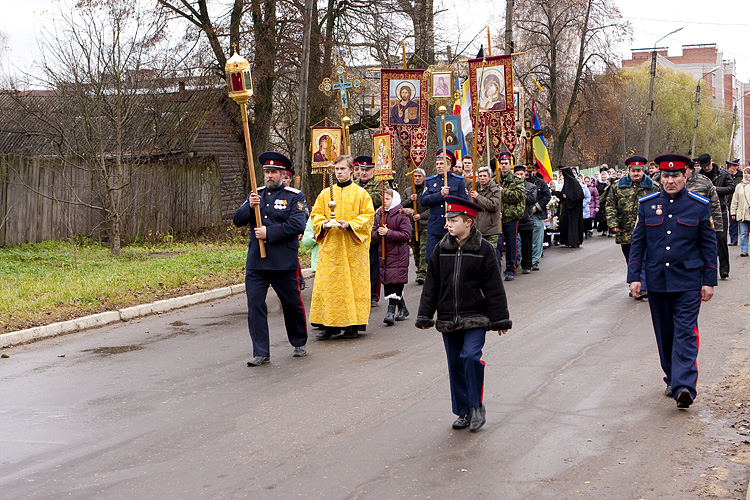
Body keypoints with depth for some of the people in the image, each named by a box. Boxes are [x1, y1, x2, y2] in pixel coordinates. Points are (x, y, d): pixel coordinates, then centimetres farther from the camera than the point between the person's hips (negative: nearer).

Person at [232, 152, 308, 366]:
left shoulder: (294, 196, -1)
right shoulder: (256, 195, 12)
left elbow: (297, 225, -12)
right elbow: (237, 220, 6)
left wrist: (269, 232, -16)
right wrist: (250, 207, -13)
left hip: (284, 262, -3)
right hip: (256, 261, 3)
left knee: (292, 304, 9)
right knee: (255, 305, -4)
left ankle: (299, 343, 31)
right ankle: (261, 352, 2)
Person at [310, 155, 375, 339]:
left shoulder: (360, 193, 4)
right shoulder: (325, 194, 13)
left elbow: (368, 215, -1)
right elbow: (316, 214, 13)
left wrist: (350, 224, -15)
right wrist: (324, 224, -8)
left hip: (353, 247, -2)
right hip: (330, 246, 3)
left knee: (354, 282, -3)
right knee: (328, 284, -2)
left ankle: (353, 324, 4)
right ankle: (330, 324, 3)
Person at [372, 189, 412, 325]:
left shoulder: (402, 216, -6)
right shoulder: (379, 215, 13)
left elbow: (406, 235, -15)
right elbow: (373, 235, 14)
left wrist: (388, 232, -19)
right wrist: (378, 233, -9)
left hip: (398, 255, -6)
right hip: (383, 253, 7)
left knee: (395, 282, -12)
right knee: (387, 282, 8)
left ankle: (391, 312, -14)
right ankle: (402, 309, 23)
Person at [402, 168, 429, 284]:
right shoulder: (407, 191, 16)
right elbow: (401, 206, 11)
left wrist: (421, 215, -14)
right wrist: (410, 199, -7)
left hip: (425, 225, -4)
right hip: (412, 225, 5)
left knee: (424, 250, -13)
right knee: (416, 251, 8)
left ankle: (422, 273, -18)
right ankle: (419, 271, 18)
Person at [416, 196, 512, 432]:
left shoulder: (483, 249, -5)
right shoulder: (441, 250, 5)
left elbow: (494, 287, -3)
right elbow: (431, 286, 9)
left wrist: (500, 319, -3)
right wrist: (425, 316, 6)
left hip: (475, 317, -4)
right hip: (448, 319, 4)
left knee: (471, 356, -19)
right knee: (455, 364, 8)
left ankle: (476, 406, -1)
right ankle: (463, 412, 22)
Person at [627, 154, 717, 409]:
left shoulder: (700, 205, -1)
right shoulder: (647, 204, 4)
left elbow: (708, 245, 2)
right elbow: (638, 241, 7)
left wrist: (709, 281, -1)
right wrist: (634, 276, 0)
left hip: (688, 281, -3)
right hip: (657, 281, 3)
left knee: (685, 332, -9)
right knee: (664, 333, 10)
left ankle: (684, 386, -16)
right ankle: (672, 378, 26)